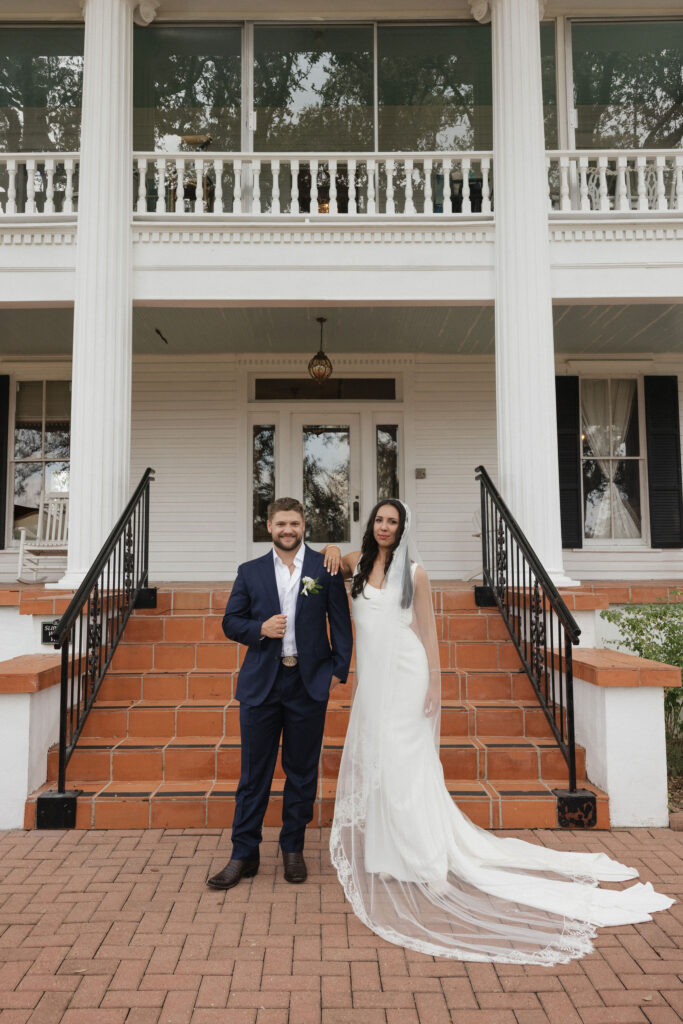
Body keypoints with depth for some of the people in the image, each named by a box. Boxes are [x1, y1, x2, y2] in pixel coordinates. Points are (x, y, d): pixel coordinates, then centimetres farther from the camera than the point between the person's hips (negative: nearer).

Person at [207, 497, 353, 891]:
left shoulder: (325, 567, 1)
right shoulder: (250, 572, 6)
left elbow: (341, 622, 2)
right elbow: (231, 621, 8)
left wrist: (339, 670, -5)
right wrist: (260, 629, -11)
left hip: (309, 683, -1)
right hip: (261, 683, 1)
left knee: (302, 771, 10)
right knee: (254, 772, 6)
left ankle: (293, 849, 27)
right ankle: (244, 855, 18)